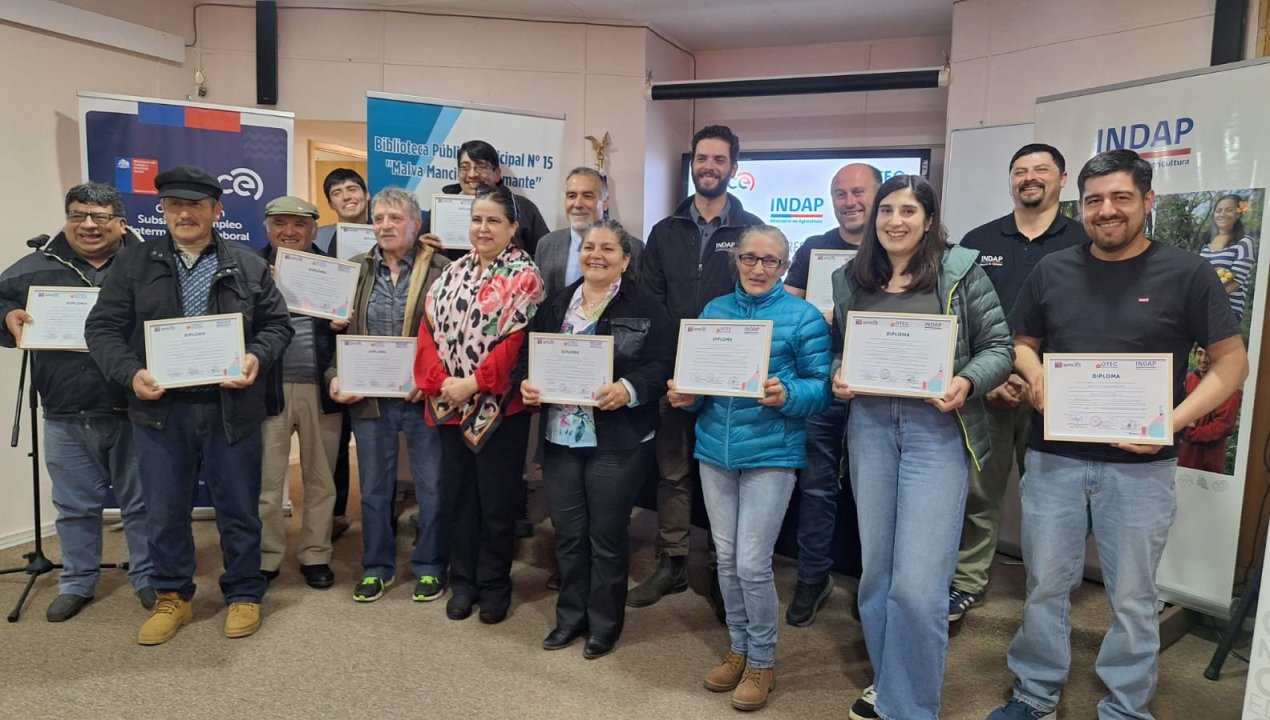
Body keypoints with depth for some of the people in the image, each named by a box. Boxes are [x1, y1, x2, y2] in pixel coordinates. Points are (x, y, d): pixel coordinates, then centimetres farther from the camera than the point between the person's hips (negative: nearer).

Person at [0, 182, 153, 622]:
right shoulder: (37, 267, 5)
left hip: (133, 413, -2)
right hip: (66, 419, 2)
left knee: (141, 502, 11)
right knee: (75, 506, 15)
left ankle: (147, 577, 27)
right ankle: (77, 583, 32)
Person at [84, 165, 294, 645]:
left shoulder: (249, 265, 5)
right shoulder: (133, 264, 6)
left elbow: (277, 325, 6)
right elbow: (102, 328, 4)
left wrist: (257, 358, -14)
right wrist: (130, 373, -13)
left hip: (231, 408, -1)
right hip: (160, 408, 1)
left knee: (238, 508, 8)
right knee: (165, 511, 11)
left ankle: (244, 594, 24)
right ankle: (172, 597, 29)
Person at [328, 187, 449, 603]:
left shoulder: (440, 270, -3)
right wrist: (335, 377, -3)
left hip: (423, 397, -3)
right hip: (368, 397, 3)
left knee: (432, 486, 6)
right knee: (373, 487, 13)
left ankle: (430, 567, 23)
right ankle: (377, 567, 28)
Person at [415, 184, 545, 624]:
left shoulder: (524, 275, -6)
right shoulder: (452, 273, 11)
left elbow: (518, 341, -15)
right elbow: (428, 329, 5)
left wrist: (474, 383, -18)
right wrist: (441, 381, -10)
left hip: (499, 406, -5)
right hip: (449, 405, 5)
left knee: (497, 501, 6)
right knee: (458, 496, 14)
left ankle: (494, 584, 23)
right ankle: (463, 580, 29)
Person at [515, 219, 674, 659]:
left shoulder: (645, 310, -4)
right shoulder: (556, 304, 11)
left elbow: (664, 365, -11)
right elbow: (527, 353, 11)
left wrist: (630, 389, -26)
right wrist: (525, 383, -8)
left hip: (618, 440, -4)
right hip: (560, 436, 5)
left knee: (607, 534, 8)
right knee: (568, 532, 14)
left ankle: (605, 623, 26)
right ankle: (571, 616, 32)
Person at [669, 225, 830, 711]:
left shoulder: (804, 317, -3)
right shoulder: (713, 311, 10)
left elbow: (821, 387, -6)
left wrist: (786, 395, -25)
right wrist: (685, 394, -8)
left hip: (771, 452, -4)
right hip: (715, 448, 5)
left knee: (752, 564, -2)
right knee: (726, 558, 13)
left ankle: (763, 660, 21)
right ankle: (738, 648, 33)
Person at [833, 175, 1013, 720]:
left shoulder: (960, 270, -1)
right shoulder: (850, 278, 10)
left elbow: (999, 346, -1)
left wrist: (966, 383, -18)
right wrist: (837, 377, -4)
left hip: (936, 428, -4)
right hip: (869, 425, 4)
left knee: (918, 582, -7)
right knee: (877, 569, 13)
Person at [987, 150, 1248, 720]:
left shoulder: (1187, 274, -2)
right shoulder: (1051, 271, 6)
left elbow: (1232, 362, -1)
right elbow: (1022, 344, 16)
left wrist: (1173, 422, -15)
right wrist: (1034, 374, -8)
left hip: (1140, 466, -2)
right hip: (1052, 458, 3)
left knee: (1132, 598, 9)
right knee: (1044, 587, 11)